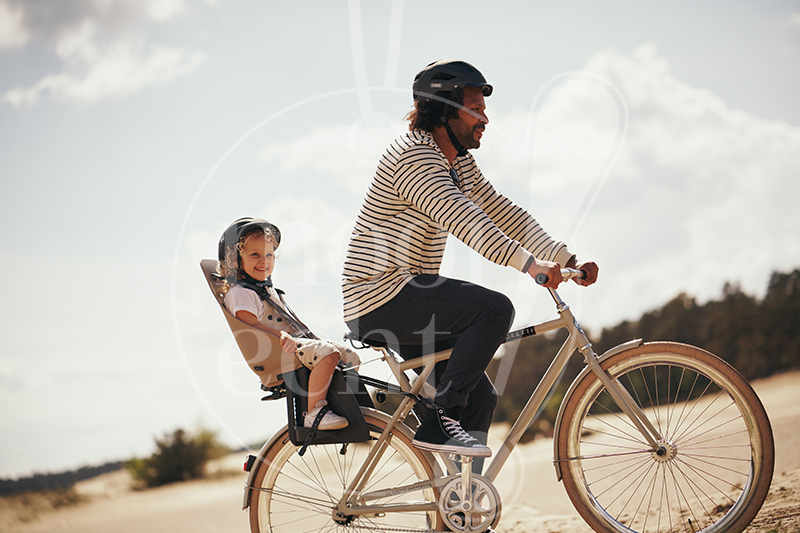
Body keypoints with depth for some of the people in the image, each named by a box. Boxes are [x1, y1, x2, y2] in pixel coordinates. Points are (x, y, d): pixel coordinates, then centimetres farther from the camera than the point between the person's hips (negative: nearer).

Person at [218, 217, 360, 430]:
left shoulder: (267, 290, 26)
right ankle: (314, 413, -32)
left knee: (350, 357, 7)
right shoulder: (239, 293, -7)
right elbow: (252, 327, -20)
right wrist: (282, 337, -31)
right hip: (277, 356, -10)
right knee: (328, 353, -32)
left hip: (298, 344, 10)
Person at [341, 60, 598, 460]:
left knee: (480, 398, 7)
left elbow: (503, 213, 10)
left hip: (408, 300, 10)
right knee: (494, 308, -24)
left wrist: (567, 260, -1)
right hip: (382, 296, -10)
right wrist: (530, 264, -41)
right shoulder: (414, 156, -17)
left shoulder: (458, 161, 15)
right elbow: (463, 220, -31)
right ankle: (443, 415, -18)